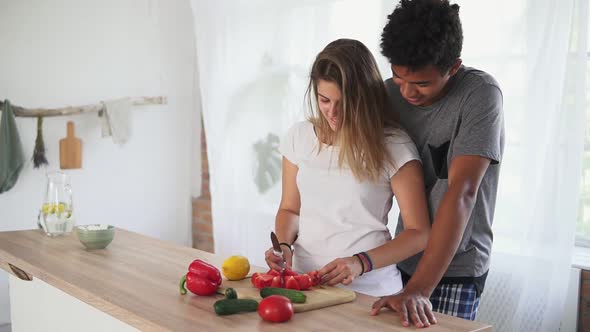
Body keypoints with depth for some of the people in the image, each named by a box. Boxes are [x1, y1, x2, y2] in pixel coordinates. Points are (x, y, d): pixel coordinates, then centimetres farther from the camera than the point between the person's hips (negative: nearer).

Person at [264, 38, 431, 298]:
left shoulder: (393, 147, -5)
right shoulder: (299, 136, 7)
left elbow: (419, 233, -3)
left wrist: (361, 263, -16)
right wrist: (283, 244, -3)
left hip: (368, 290, -3)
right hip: (304, 283, 4)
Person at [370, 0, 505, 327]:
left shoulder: (479, 94, -19)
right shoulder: (390, 93, -3)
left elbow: (461, 193, -27)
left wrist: (417, 290, -32)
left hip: (456, 269, -4)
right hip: (402, 259, 5)